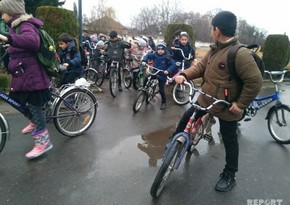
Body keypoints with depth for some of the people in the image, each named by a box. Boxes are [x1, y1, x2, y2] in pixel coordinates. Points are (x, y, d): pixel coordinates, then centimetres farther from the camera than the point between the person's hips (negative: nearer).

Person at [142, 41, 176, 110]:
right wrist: (144, 61, -11)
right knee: (146, 80, -17)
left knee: (161, 90, 0)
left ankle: (163, 103, 22)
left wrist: (168, 70, -32)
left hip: (162, 75, -3)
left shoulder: (167, 57, -16)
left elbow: (173, 64, -17)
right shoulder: (154, 55, -7)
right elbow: (148, 55, 6)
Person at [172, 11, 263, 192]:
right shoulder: (215, 49, 4)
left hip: (227, 108, -7)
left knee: (229, 141, 10)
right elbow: (201, 66, 6)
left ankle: (229, 175, 29)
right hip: (206, 100, 8)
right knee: (185, 119, 15)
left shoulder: (240, 54, -23)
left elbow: (255, 81, -24)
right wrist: (184, 75, -12)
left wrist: (241, 104, -19)